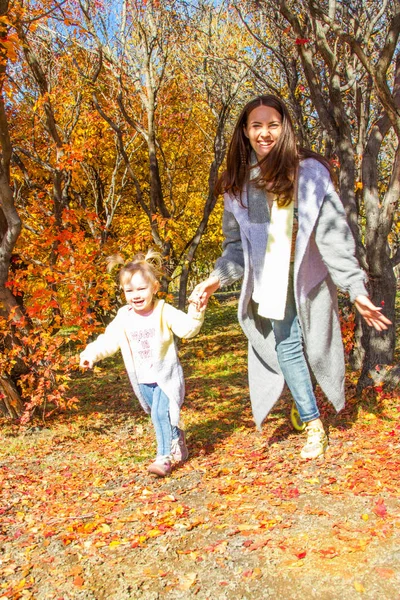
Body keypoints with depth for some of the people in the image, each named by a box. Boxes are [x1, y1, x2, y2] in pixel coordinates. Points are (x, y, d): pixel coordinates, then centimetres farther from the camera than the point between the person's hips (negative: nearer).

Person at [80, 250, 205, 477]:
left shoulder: (164, 311, -14)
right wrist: (91, 354, -9)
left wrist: (195, 313, -44)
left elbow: (187, 328, -25)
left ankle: (164, 457, -10)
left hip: (167, 375, -5)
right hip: (143, 380, 5)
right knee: (158, 415, 15)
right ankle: (177, 439, 37)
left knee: (160, 413, -17)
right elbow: (109, 340, 4)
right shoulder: (123, 317, -2)